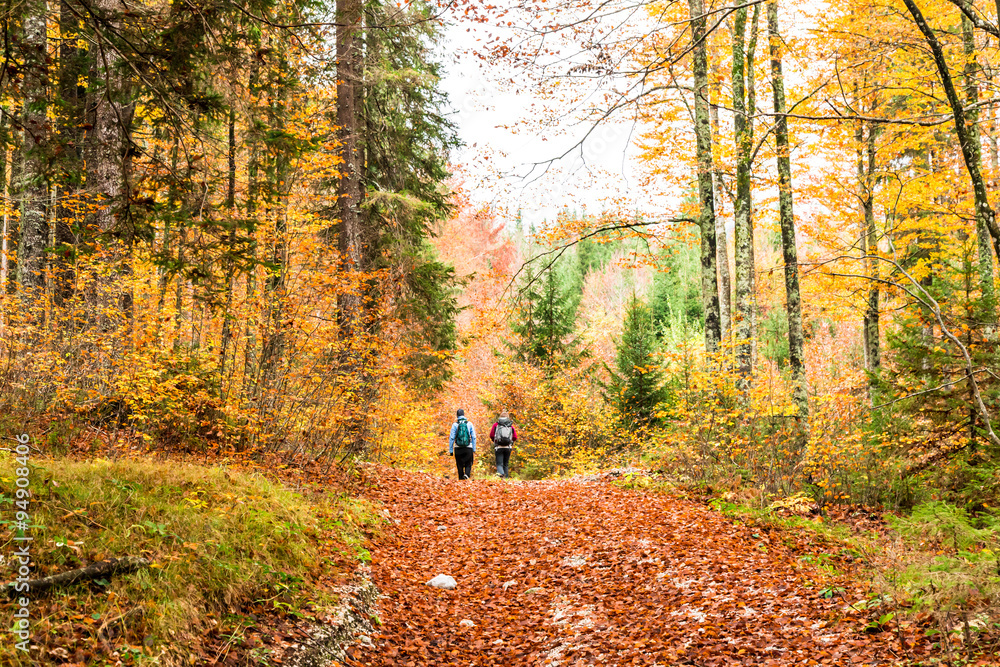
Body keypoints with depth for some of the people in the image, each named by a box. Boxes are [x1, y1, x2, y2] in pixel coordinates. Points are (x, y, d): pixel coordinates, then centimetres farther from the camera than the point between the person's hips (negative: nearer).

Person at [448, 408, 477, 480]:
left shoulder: (455, 425, -2)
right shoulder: (469, 424, 2)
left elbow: (451, 438, -5)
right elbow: (474, 437, 1)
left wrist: (450, 450, 0)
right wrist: (474, 449, 7)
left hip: (458, 448, 0)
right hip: (468, 448, 0)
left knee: (460, 466, 10)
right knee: (468, 464, 8)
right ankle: (467, 474, -19)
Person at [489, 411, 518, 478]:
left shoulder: (496, 424, 4)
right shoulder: (511, 425, 8)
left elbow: (491, 435, 2)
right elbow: (515, 437, 4)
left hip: (499, 447, -2)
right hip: (508, 447, 2)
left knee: (499, 464, -4)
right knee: (506, 464, 15)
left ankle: (500, 473, -33)